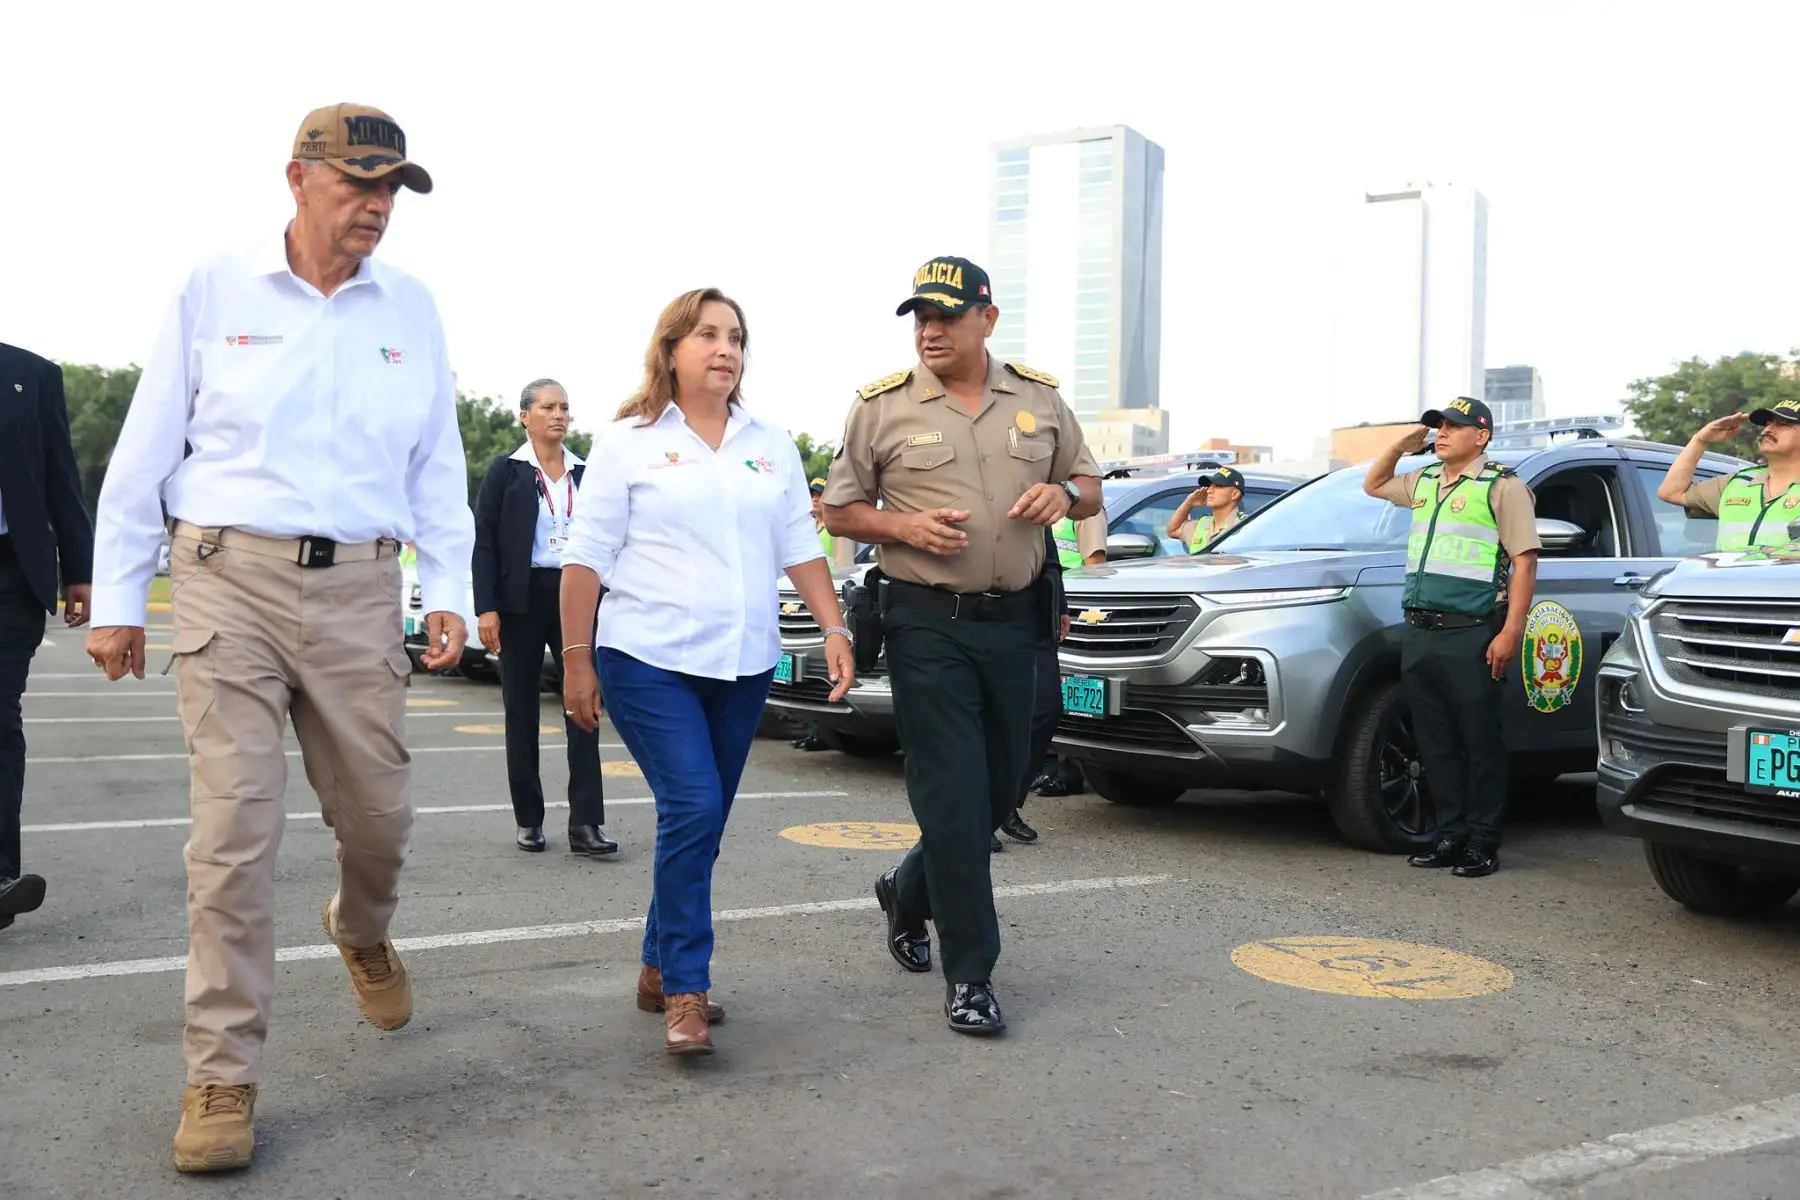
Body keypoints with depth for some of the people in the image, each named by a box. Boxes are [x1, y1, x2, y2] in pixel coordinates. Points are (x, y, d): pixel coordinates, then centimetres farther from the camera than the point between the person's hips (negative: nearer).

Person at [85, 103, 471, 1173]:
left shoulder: (412, 309, 8)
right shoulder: (215, 292, 2)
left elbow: (437, 464, 11)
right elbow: (146, 453, 5)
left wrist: (449, 588, 2)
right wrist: (117, 598, 4)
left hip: (360, 590, 2)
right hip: (231, 577, -2)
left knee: (379, 813, 9)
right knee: (235, 830, -5)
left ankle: (363, 933, 44)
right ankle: (223, 1077, 8)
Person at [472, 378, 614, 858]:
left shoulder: (584, 472, 10)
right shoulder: (505, 469, 1)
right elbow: (484, 541, -3)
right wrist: (486, 608, -11)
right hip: (523, 600, -2)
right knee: (522, 709, 6)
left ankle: (586, 823, -5)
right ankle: (528, 820, 17)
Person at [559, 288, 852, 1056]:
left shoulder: (771, 446, 13)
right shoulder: (629, 442, -1)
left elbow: (800, 548, 13)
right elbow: (586, 557, -2)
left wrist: (834, 628, 1)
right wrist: (576, 658, -6)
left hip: (743, 666, 5)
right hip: (650, 661, -5)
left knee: (701, 823, 9)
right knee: (692, 811, -16)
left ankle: (660, 971, 24)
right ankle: (686, 993, -8)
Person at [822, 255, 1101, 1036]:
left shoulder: (1039, 398, 9)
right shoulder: (882, 406, 0)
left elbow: (1090, 488, 16)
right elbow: (839, 511, 4)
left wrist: (1065, 493, -8)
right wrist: (906, 526, -14)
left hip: (1013, 619, 4)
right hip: (927, 623, -4)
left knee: (1001, 787, 13)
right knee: (952, 794, -6)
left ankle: (906, 893, 39)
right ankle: (969, 974, 5)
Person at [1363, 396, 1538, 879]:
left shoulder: (1502, 486, -3)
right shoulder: (1424, 481, 18)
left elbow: (1524, 560, -8)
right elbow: (1374, 485, 36)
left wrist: (1511, 632, -16)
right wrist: (1401, 445, 17)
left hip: (1471, 637, -7)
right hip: (1419, 635, 7)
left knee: (1480, 744, 0)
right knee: (1436, 745, 10)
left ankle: (1482, 843, 7)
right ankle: (1450, 835, 19)